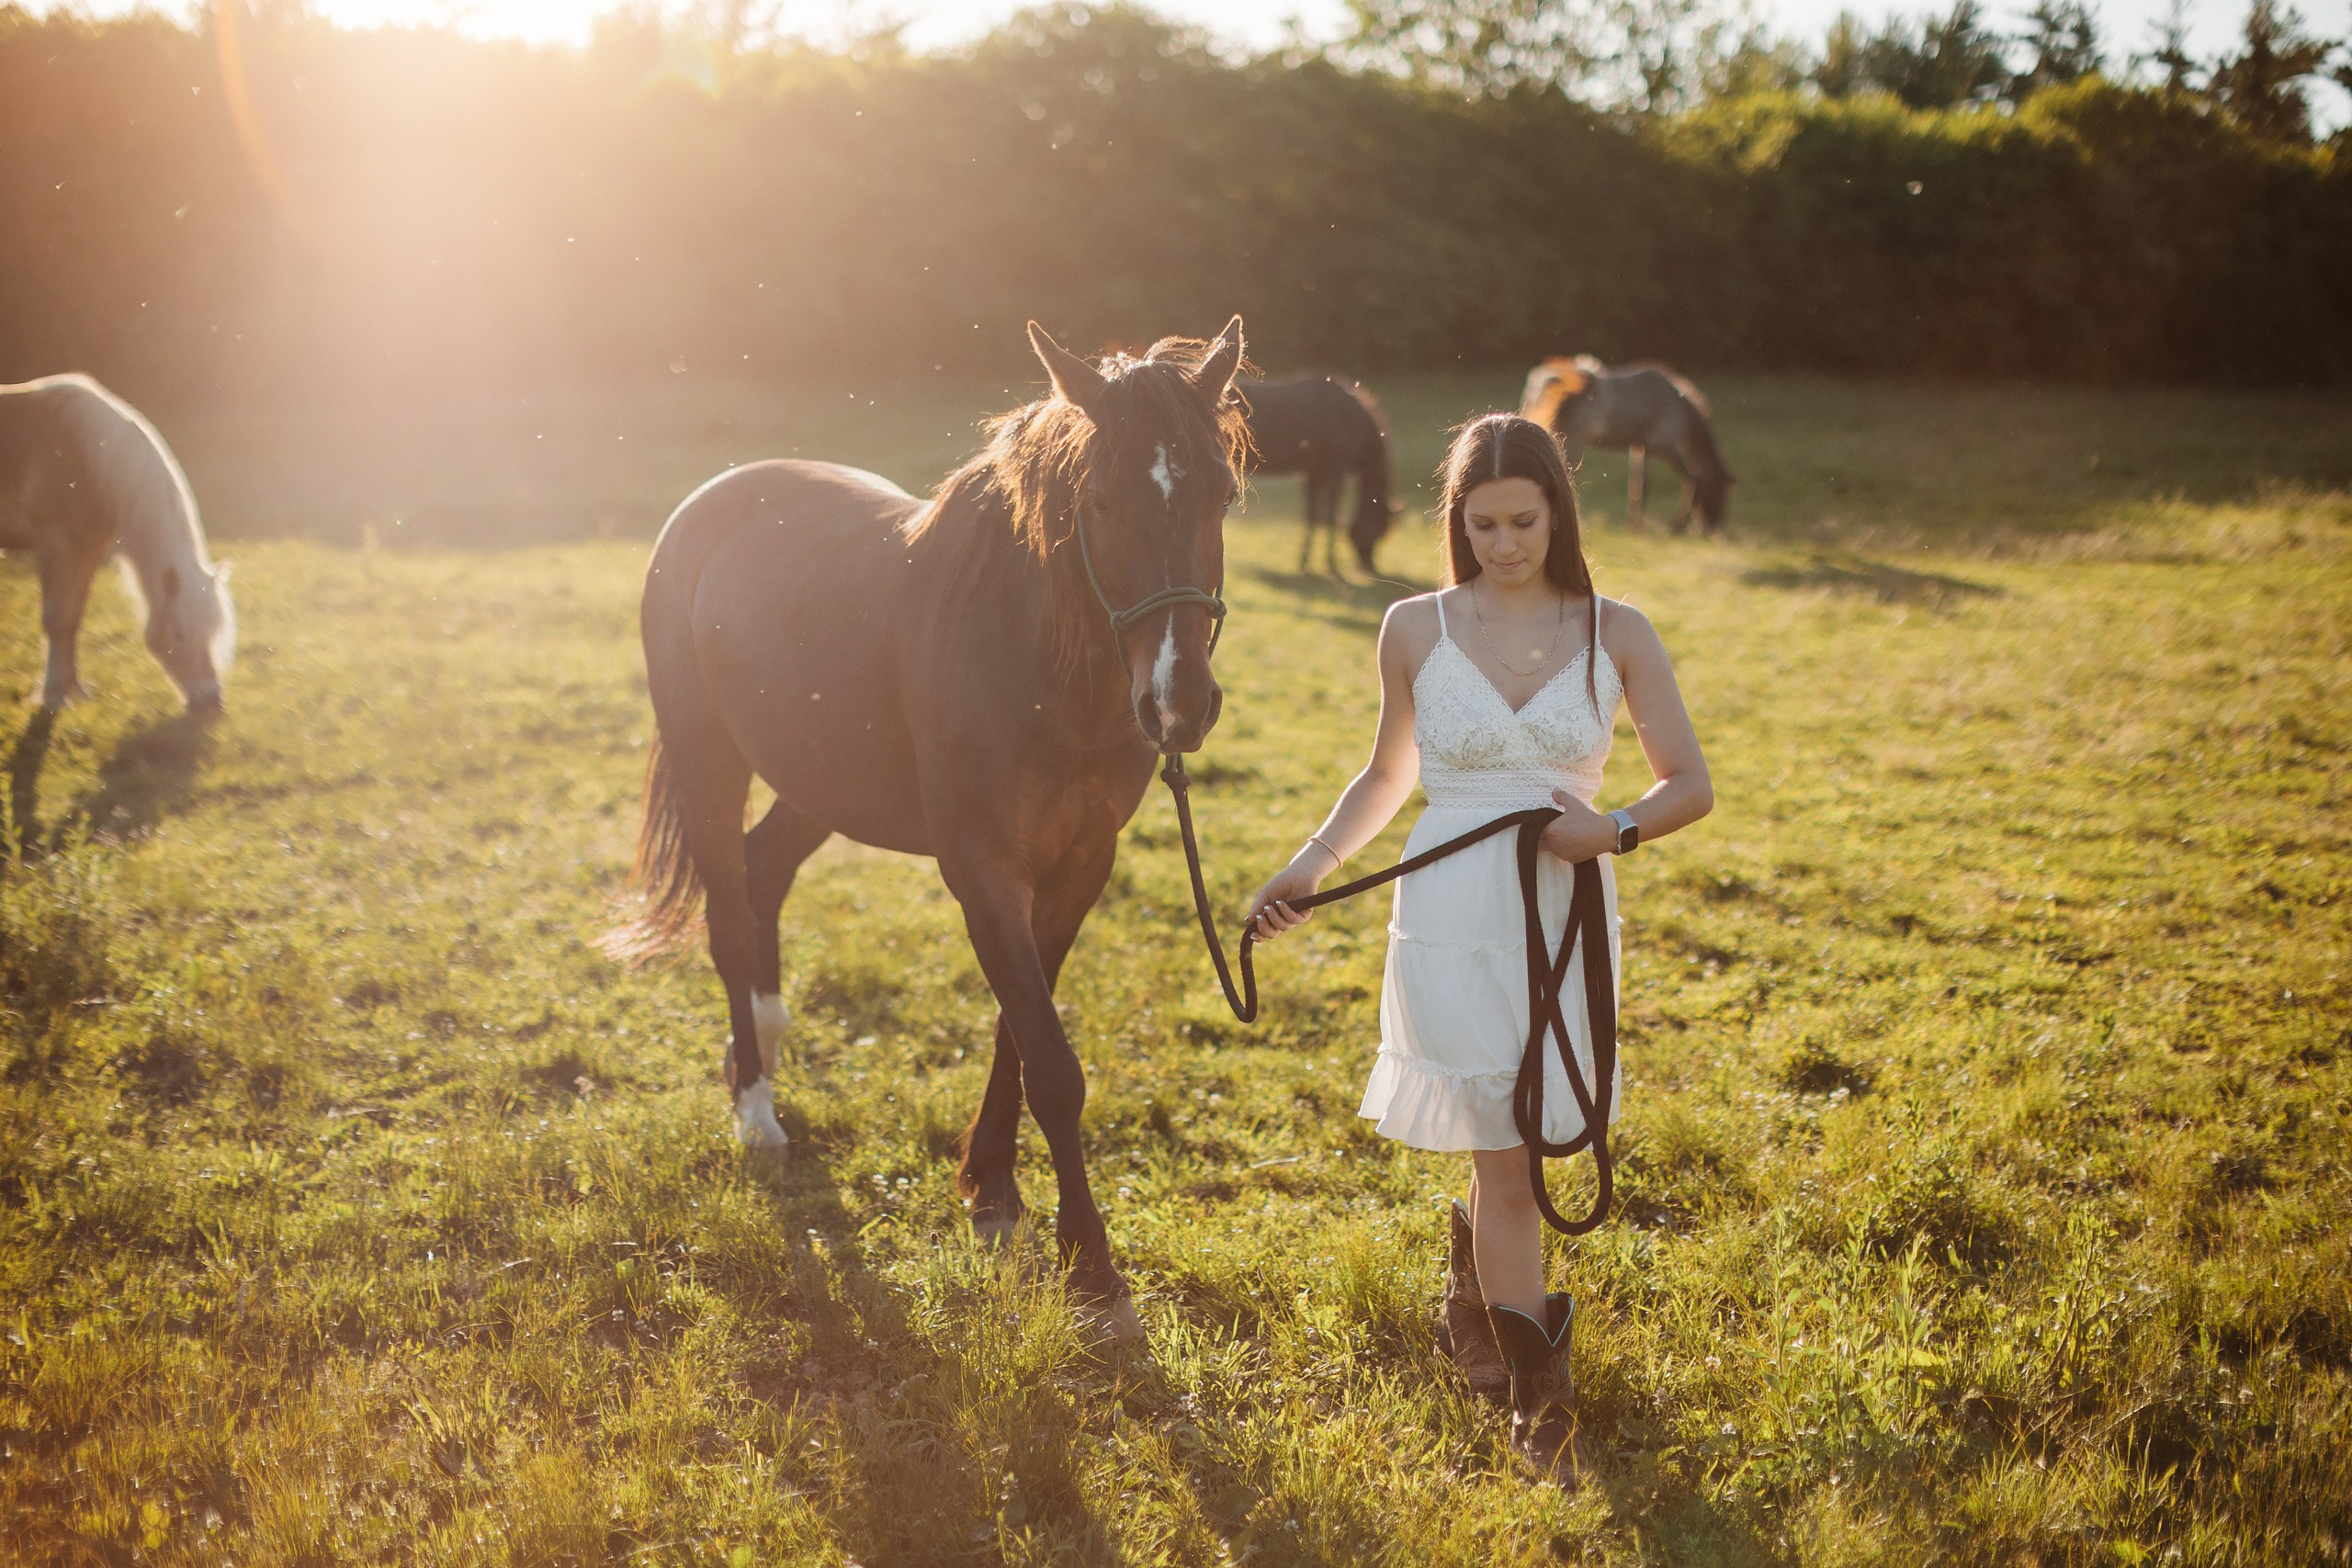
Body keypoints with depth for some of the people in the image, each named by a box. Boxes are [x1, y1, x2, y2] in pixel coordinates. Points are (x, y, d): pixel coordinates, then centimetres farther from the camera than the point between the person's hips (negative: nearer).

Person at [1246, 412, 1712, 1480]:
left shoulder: (1614, 634, 0)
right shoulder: (1416, 630, 1)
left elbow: (1691, 785, 3)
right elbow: (1388, 775, 14)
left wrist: (1615, 830, -16)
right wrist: (1311, 867, 3)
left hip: (1566, 918, 1)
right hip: (1454, 918, -1)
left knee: (1518, 1147, 13)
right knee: (1505, 1162, -2)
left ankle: (1471, 1295, 43)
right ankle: (1539, 1393, 9)